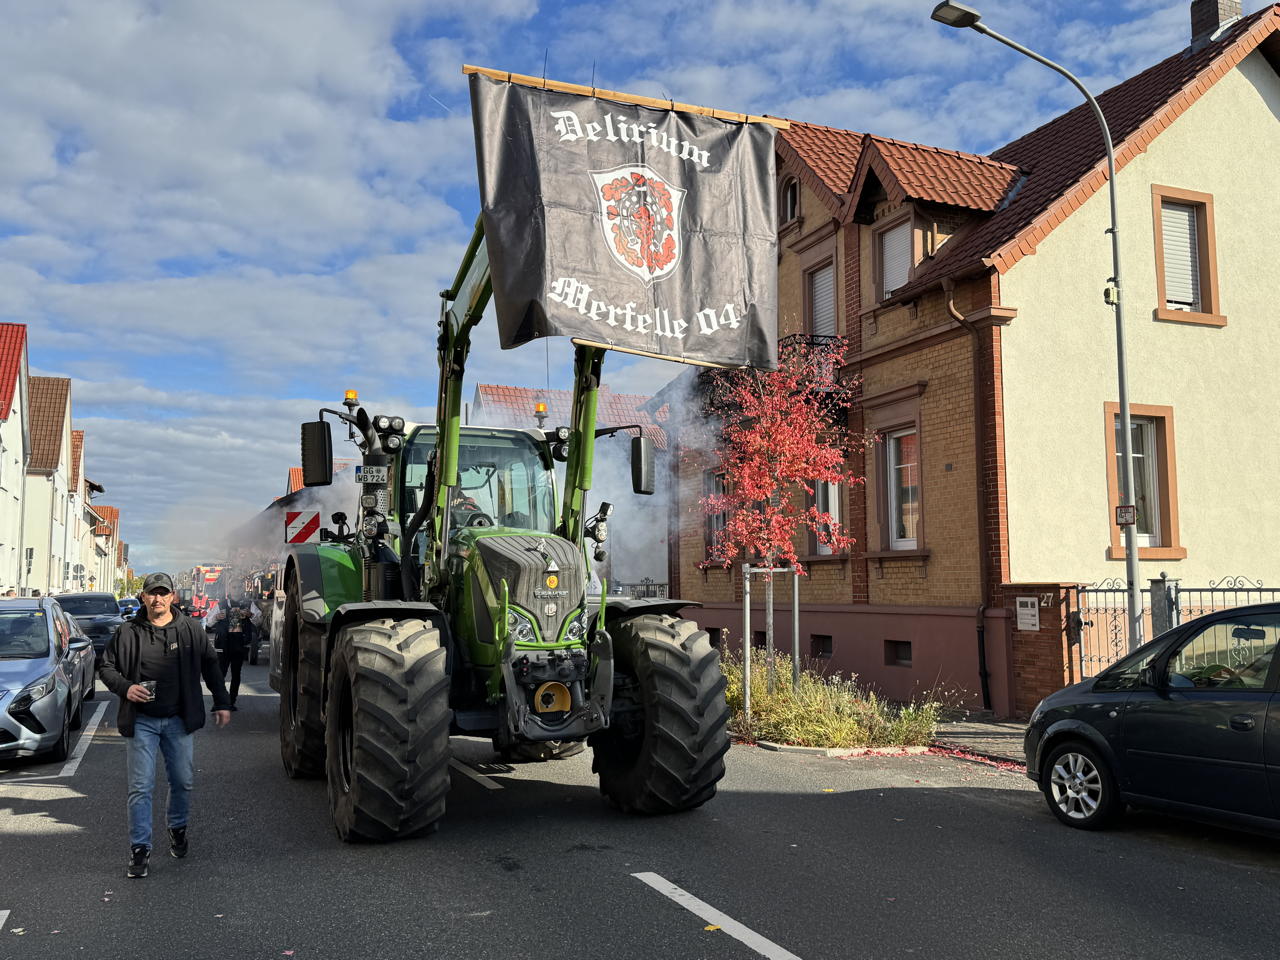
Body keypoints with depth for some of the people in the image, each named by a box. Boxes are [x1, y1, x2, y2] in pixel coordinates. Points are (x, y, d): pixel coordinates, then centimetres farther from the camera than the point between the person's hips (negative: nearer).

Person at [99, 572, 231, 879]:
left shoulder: (190, 630, 1)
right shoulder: (127, 632, -2)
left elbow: (210, 666, 10)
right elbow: (107, 667, 5)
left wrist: (222, 703, 8)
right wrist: (125, 687, -15)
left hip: (178, 720, 1)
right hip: (141, 721, -1)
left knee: (183, 781, 12)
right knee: (141, 787, -2)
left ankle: (178, 828, 36)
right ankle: (140, 849, 7)